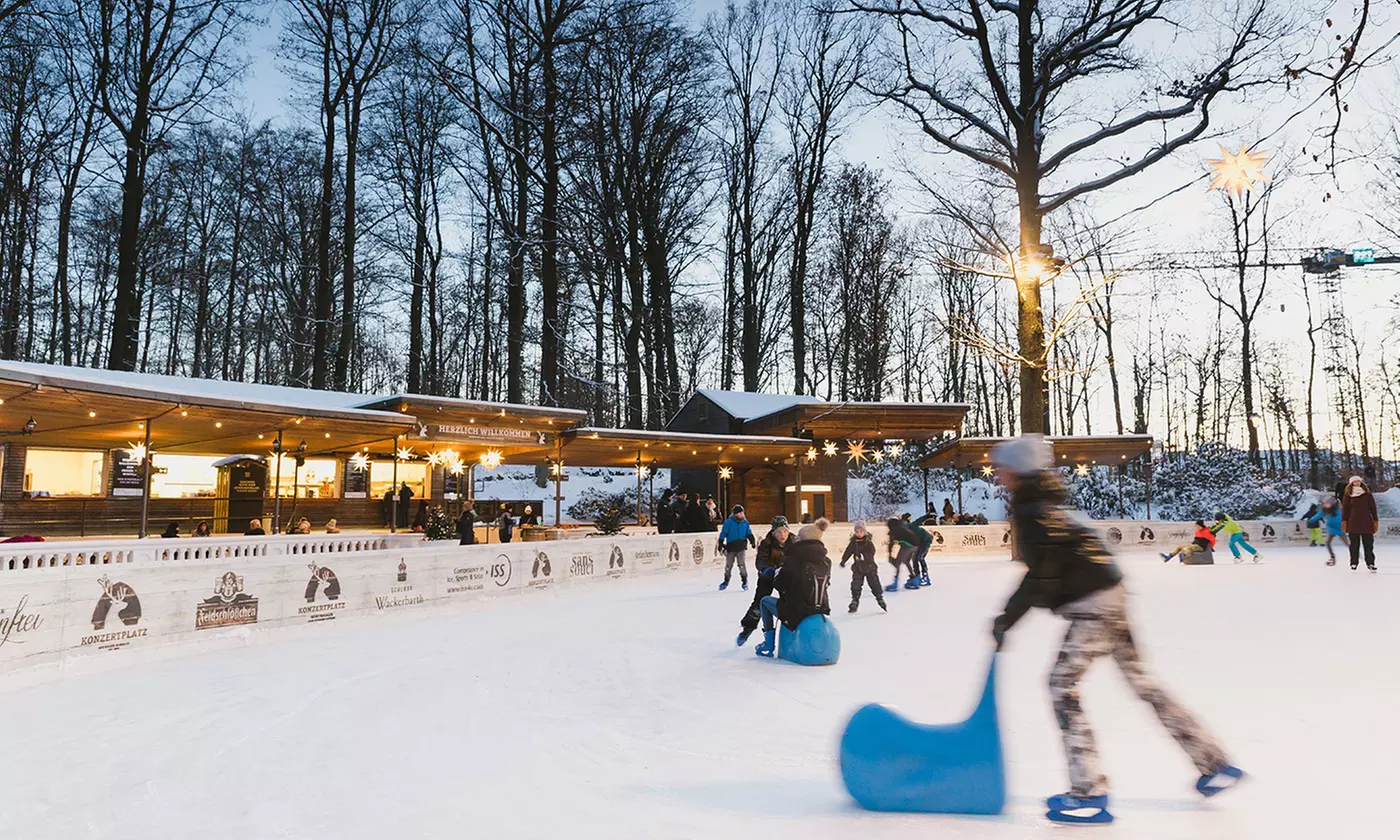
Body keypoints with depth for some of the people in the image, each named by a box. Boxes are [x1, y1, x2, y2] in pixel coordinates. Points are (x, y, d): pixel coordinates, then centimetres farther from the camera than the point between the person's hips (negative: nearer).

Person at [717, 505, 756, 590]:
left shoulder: (745, 522, 3)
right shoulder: (729, 522, -8)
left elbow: (749, 533, 13)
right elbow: (723, 533, -6)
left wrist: (753, 541, 1)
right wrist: (720, 544, -8)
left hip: (742, 548, 1)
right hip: (731, 547, -1)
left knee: (741, 564, -12)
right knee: (728, 565, 11)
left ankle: (745, 581, 1)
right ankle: (726, 581, 30)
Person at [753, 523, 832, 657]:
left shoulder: (793, 560, -16)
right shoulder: (826, 562, 0)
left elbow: (779, 584, -8)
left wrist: (777, 574, 15)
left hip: (795, 611, -6)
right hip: (820, 610, 6)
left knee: (765, 601, 21)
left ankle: (769, 645, 20)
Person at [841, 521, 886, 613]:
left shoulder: (868, 541, -8)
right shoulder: (853, 542, 1)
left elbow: (872, 552, -15)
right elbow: (848, 552, 8)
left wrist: (864, 556, -28)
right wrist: (843, 561, 5)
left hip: (870, 566, -2)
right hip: (858, 567, 2)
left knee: (874, 583, 1)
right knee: (856, 585, 1)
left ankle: (880, 598, 17)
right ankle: (855, 601, 12)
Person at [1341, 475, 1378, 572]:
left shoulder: (1367, 494, 5)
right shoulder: (1348, 495, 3)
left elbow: (1373, 507, 7)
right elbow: (1345, 509, 4)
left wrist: (1375, 520, 4)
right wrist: (1344, 521, -1)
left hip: (1366, 522, 1)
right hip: (1353, 523, -1)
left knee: (1368, 544, 1)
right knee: (1354, 544, 4)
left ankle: (1370, 563, 5)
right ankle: (1354, 563, 10)